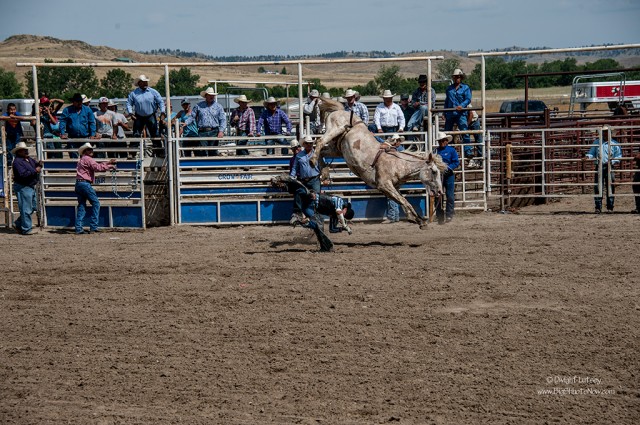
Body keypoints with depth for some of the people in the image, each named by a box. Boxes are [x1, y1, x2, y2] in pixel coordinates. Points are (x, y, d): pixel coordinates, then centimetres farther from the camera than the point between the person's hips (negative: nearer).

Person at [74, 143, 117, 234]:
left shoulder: (82, 160, 25)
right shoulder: (87, 159, -5)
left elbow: (97, 165, 28)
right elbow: (97, 167, -17)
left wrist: (108, 163, 25)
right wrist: (110, 166, -8)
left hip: (78, 184, 9)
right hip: (85, 184, -9)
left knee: (81, 206, 8)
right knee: (95, 203, -3)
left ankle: (78, 228, 2)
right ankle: (93, 227, -7)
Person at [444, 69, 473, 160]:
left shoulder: (465, 88, 5)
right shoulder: (449, 88, 18)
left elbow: (468, 99, -6)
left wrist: (462, 105, -24)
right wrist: (445, 113, 15)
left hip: (460, 114, -5)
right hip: (450, 114, 5)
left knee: (465, 132, -13)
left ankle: (468, 152, -14)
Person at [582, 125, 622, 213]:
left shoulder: (614, 144, 6)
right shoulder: (596, 142, 14)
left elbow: (618, 157, 5)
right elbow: (592, 152, 13)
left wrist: (612, 162, -13)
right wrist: (587, 157, -8)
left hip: (609, 168, -2)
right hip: (599, 167, 2)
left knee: (610, 188, -1)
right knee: (597, 187, -3)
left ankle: (610, 208, 7)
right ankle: (598, 207, 2)